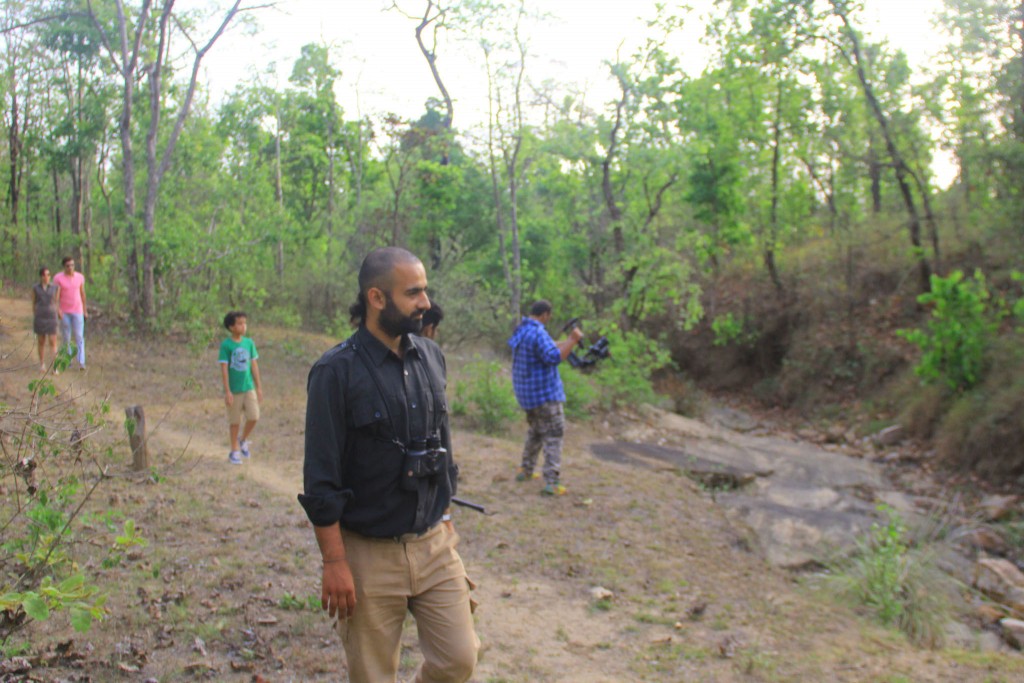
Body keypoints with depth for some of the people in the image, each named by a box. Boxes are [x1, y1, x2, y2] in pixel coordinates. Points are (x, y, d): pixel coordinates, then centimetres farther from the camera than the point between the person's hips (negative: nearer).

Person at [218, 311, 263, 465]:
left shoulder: (249, 343, 3)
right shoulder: (226, 345, -10)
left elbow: (254, 365, 8)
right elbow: (224, 369, -10)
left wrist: (259, 387, 9)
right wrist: (227, 391, -13)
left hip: (249, 387, 3)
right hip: (234, 390, -3)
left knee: (254, 417, -4)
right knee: (234, 421, 6)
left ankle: (244, 440, 24)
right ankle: (234, 451, 21)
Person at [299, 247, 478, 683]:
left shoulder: (431, 357, 4)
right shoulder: (337, 372, -15)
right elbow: (321, 479, -14)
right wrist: (334, 563, -15)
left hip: (435, 545, 5)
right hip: (369, 553, -5)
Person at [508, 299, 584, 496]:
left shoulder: (521, 330, 10)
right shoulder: (538, 333, -20)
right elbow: (554, 358, -29)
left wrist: (567, 341, 24)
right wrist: (572, 340, -23)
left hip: (526, 391, 9)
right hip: (544, 392, -9)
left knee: (535, 431, 25)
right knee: (553, 435, -5)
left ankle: (525, 470, 32)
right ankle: (551, 482, -9)